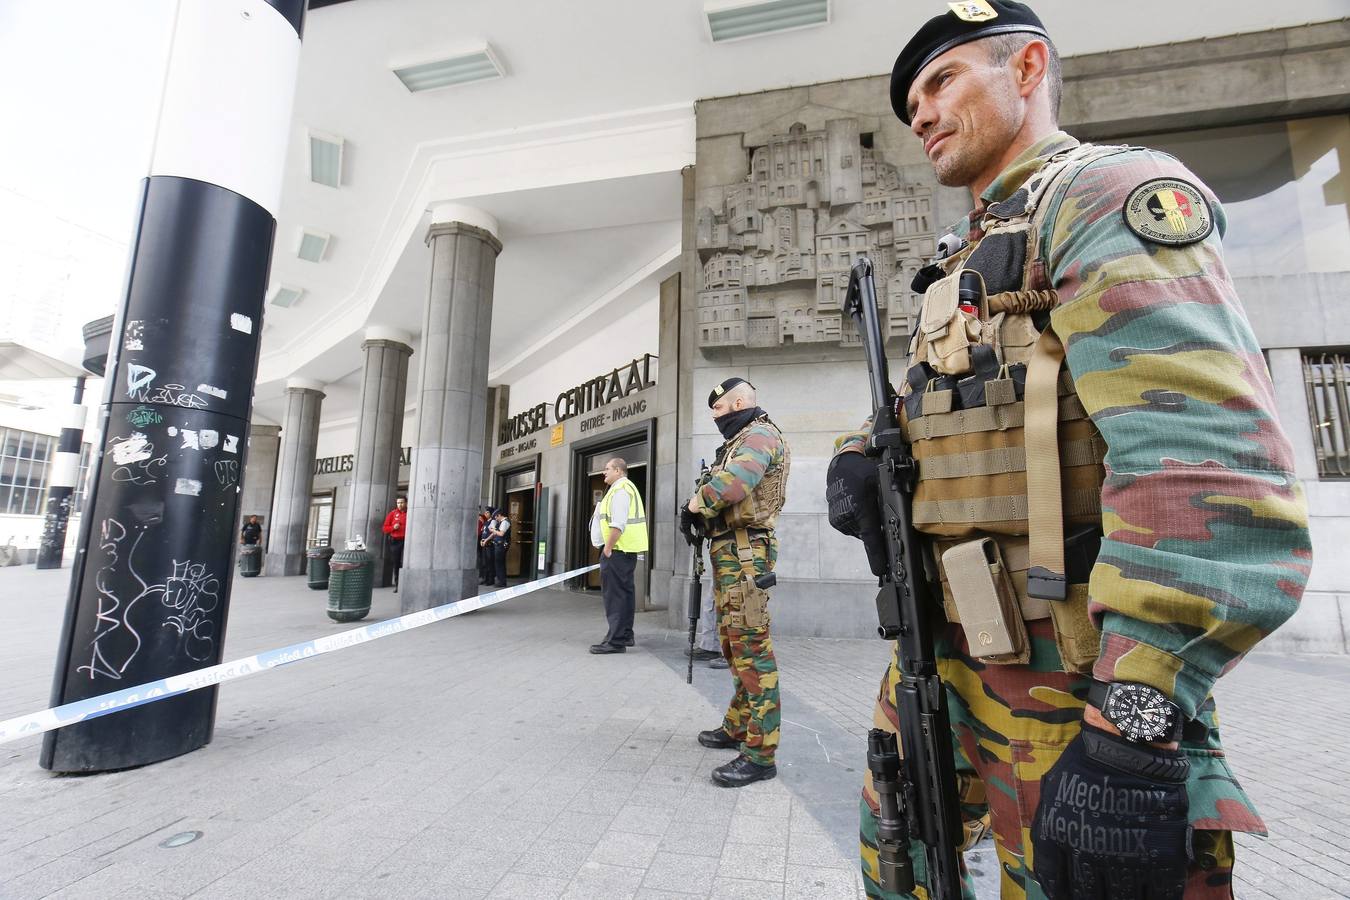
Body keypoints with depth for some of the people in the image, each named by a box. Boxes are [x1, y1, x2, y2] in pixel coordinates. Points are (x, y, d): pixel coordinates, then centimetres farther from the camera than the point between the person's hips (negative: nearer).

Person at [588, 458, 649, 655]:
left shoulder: (620, 489, -13)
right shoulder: (627, 487, 21)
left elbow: (618, 524, -23)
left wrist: (608, 547, -18)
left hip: (618, 549, -11)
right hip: (627, 550, 11)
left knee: (615, 595, -7)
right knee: (624, 592, 15)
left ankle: (615, 641, -3)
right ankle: (625, 636, 24)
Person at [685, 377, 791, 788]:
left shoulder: (759, 435, -11)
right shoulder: (741, 441, 22)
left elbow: (731, 486, -28)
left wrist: (699, 501, -10)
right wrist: (702, 506, 1)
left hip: (744, 552, -11)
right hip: (728, 552, 11)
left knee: (750, 646, -8)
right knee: (732, 643, 17)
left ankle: (760, 753, -1)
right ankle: (737, 727, 31)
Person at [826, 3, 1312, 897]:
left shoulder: (1106, 192, -10)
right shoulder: (971, 257, 18)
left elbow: (1214, 466, -23)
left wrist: (1132, 732, -27)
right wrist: (863, 449, 0)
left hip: (1068, 683, -9)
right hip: (943, 655, 9)